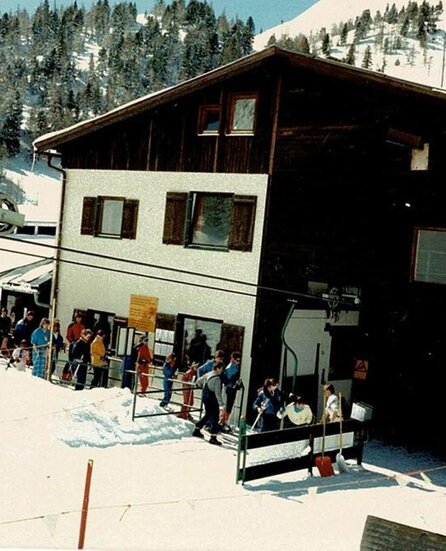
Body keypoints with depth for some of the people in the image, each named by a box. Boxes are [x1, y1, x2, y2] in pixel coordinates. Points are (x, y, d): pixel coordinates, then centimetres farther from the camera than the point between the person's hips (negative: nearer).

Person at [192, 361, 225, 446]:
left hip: (205, 396, 9)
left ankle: (196, 431, 34)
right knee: (215, 417, -2)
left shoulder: (207, 375, 6)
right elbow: (217, 393, -25)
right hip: (212, 400, -9)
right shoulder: (217, 378, -20)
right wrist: (221, 405, -25)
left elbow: (198, 382, 19)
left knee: (208, 415, 25)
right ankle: (213, 438, -3)